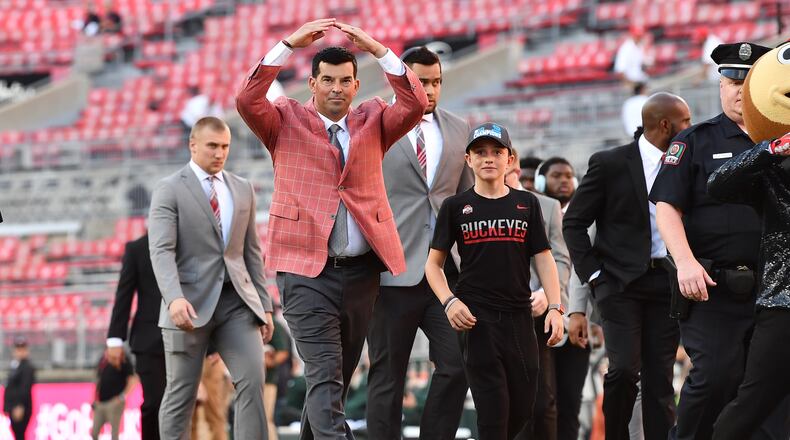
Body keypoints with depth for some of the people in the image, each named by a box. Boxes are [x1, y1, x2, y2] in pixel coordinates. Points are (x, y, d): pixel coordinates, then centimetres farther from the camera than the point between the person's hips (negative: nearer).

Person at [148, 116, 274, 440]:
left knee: (253, 380, -11)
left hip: (236, 301, 4)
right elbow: (161, 250, -14)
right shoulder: (169, 190, -3)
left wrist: (264, 304, 10)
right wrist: (174, 298, -29)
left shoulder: (243, 190, 14)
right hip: (191, 304, -4)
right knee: (181, 393, 2)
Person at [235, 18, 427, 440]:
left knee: (337, 376, 14)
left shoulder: (373, 120, 11)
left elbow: (415, 106, -6)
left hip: (361, 269, 4)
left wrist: (379, 50, -14)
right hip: (306, 268, -4)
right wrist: (289, 44, -18)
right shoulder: (286, 120, 4)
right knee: (325, 375, -14)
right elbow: (247, 100, -13)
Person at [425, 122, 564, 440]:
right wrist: (449, 301, -9)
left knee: (524, 406, 3)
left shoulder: (527, 204, 10)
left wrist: (555, 308, -2)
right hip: (476, 317, -3)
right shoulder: (455, 207, 5)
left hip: (519, 315, 3)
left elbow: (543, 259, 9)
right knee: (492, 405, -9)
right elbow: (434, 263, 7)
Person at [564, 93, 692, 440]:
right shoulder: (610, 164, -3)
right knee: (625, 368, -15)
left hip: (668, 282, 4)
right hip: (621, 281, -4)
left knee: (660, 378, 1)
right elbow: (574, 223, 1)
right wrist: (593, 274, -6)